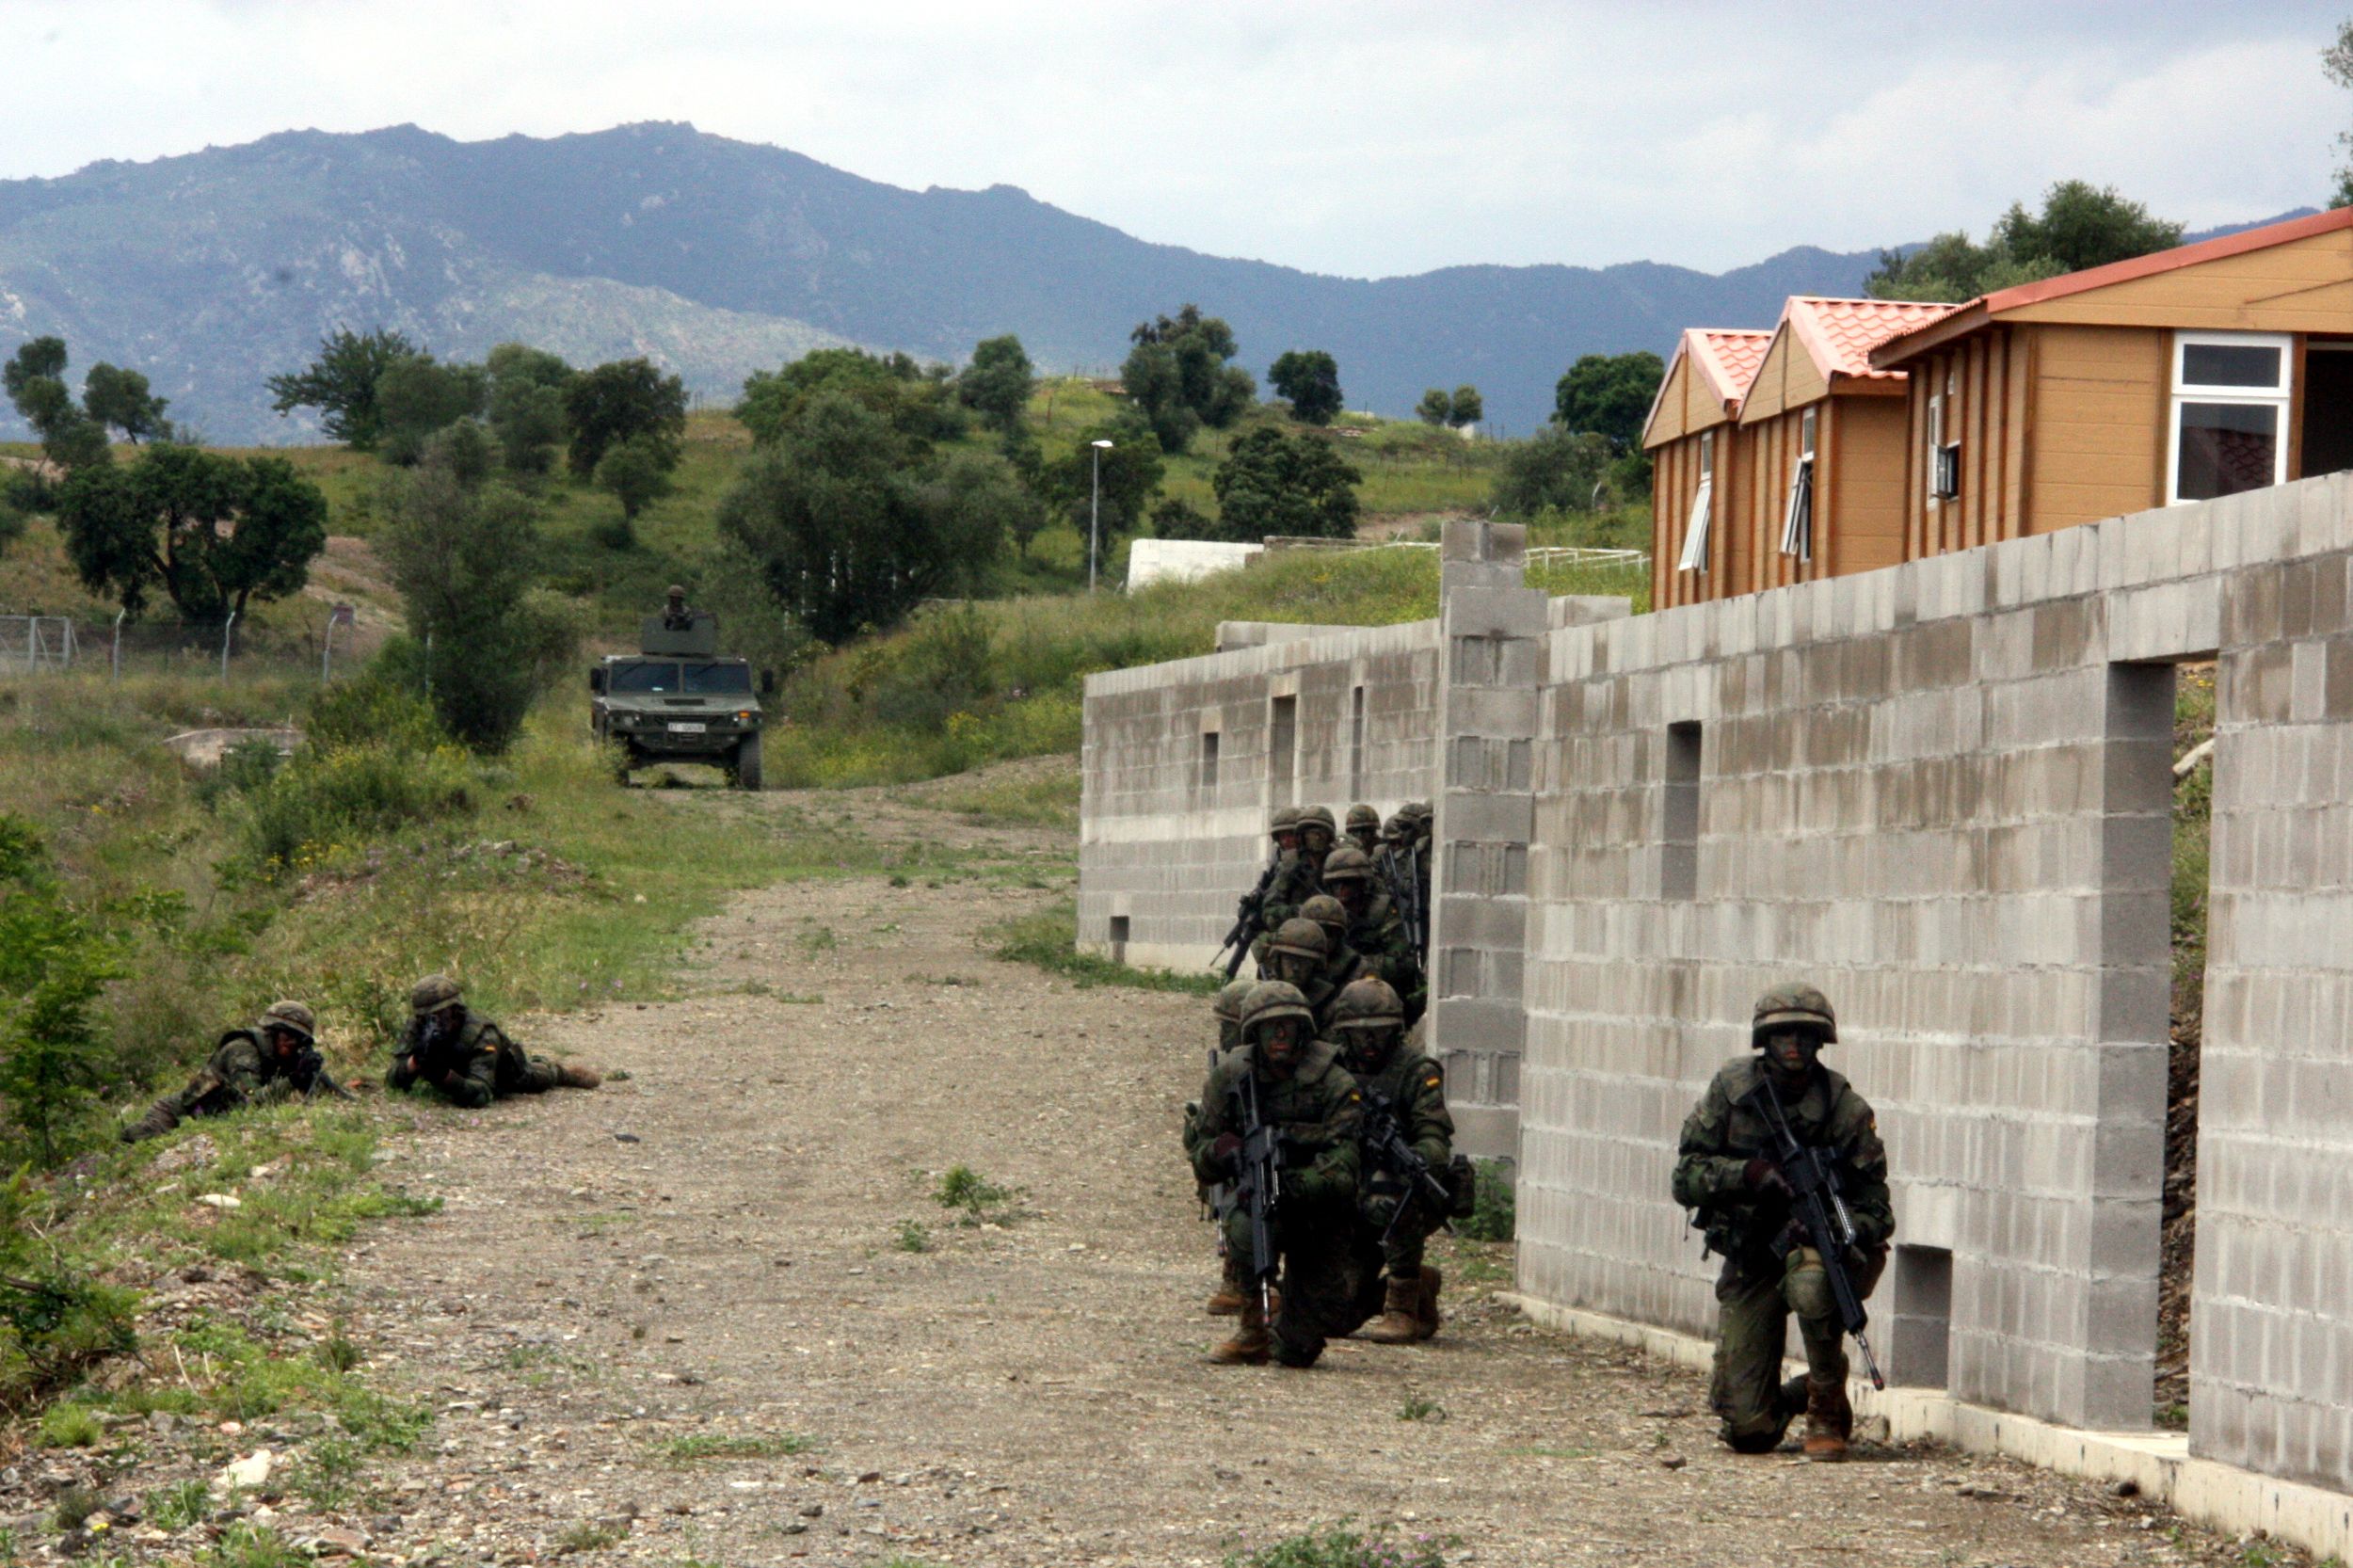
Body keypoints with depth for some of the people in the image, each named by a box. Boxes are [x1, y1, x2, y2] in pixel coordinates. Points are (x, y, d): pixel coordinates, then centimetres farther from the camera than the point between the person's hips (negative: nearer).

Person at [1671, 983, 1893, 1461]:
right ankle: (1792, 1399, 35)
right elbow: (1686, 1178, -6)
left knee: (1809, 1283, -42)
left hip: (1819, 1243, -2)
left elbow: (1875, 1211, -9)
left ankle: (1829, 1409, -17)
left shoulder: (1848, 1111, -12)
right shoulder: (1731, 1089, -7)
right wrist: (1747, 1174, -24)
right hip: (1750, 1260, 2)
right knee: (1748, 1430, -5)